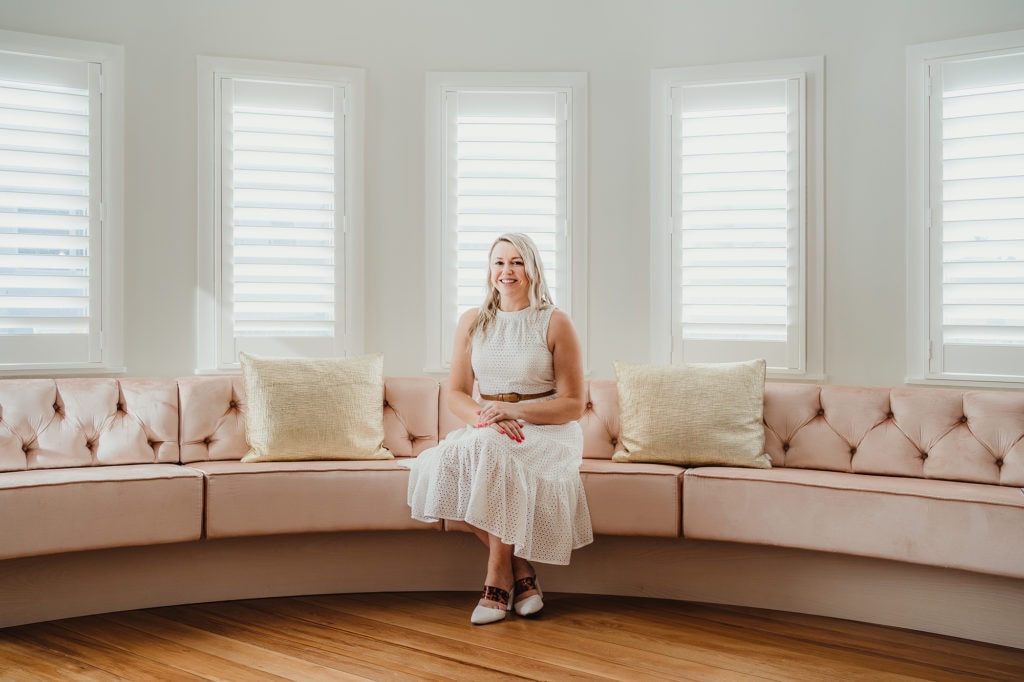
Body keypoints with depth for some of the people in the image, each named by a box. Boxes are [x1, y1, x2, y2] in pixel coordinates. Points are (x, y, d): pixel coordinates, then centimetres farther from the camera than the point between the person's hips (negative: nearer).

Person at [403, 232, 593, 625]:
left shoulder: (556, 323, -1)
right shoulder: (472, 323, 10)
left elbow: (573, 404, -4)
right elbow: (456, 395, 6)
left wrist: (513, 410, -19)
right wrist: (485, 416, -17)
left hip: (547, 432, -4)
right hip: (486, 432, 4)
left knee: (490, 448, -36)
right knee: (446, 461, -30)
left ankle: (498, 576, -21)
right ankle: (520, 570, -16)